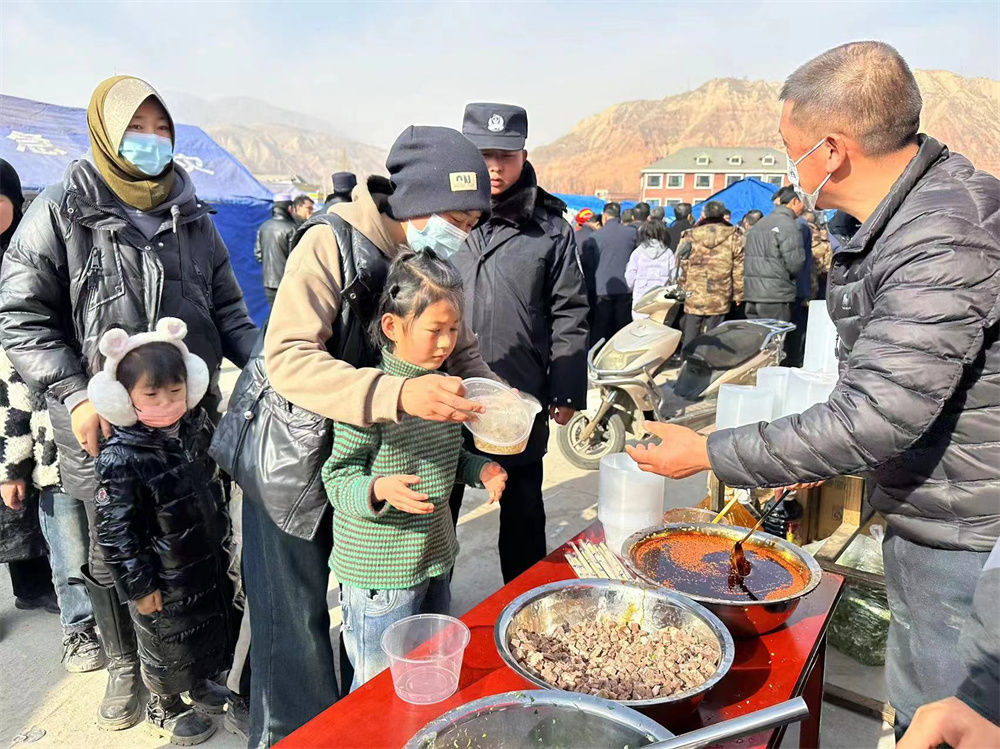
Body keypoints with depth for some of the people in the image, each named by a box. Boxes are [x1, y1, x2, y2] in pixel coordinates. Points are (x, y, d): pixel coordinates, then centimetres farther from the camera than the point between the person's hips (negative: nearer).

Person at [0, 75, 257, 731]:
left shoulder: (193, 216, 8)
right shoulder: (60, 214, -3)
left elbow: (227, 309, 10)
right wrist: (76, 396, -15)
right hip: (103, 428, -2)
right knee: (114, 555, 13)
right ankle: (125, 665, 37)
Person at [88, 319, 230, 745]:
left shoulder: (196, 425, -8)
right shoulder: (120, 458, -28)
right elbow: (114, 531, -22)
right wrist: (139, 586, -15)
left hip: (208, 559, 6)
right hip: (163, 575, -6)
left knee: (213, 626, 25)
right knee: (167, 641, 16)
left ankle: (201, 680, 52)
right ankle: (165, 708, 42)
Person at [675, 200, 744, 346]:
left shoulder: (690, 236, 0)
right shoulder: (734, 237, 1)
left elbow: (683, 268, 4)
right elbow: (739, 269, 1)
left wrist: (682, 290, 15)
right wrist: (739, 294, 9)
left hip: (693, 297, 0)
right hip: (720, 300, 0)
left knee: (690, 339, 9)